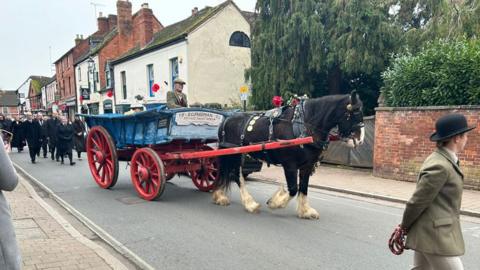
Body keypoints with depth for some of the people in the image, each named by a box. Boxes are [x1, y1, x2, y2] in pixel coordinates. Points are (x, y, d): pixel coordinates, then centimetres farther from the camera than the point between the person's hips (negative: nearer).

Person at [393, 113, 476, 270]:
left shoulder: (444, 160, 8)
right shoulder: (440, 166, -23)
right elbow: (418, 201, -17)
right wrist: (405, 226, -3)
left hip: (429, 233, 9)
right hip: (436, 236, -9)